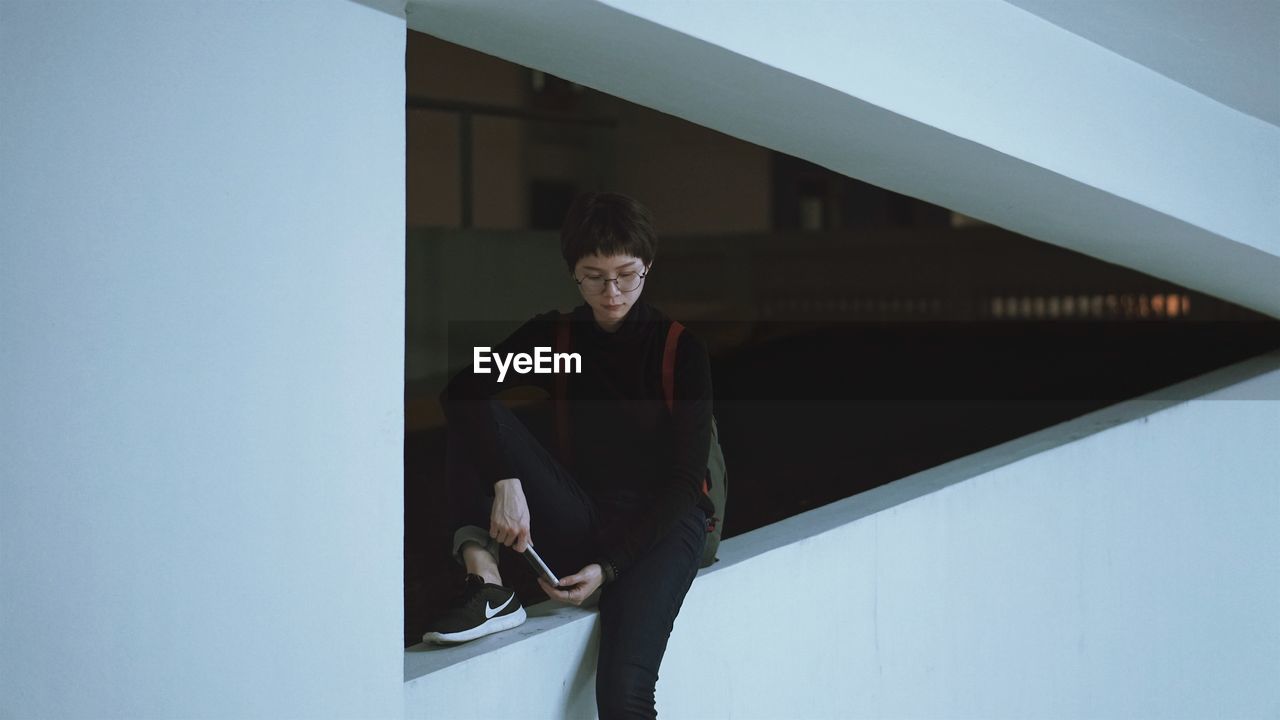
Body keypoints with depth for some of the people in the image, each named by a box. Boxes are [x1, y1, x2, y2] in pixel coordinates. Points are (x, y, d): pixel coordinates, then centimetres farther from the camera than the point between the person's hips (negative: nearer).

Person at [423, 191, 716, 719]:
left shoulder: (681, 349, -4)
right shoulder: (555, 335, 4)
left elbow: (685, 477, -6)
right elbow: (464, 390, -13)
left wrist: (609, 567, -15)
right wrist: (506, 481, -30)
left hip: (660, 524, -4)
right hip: (580, 524, 4)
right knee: (475, 416, -17)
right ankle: (487, 588, -27)